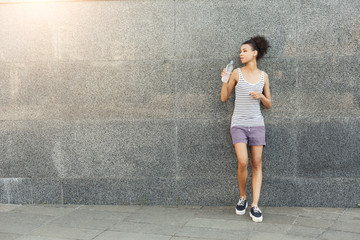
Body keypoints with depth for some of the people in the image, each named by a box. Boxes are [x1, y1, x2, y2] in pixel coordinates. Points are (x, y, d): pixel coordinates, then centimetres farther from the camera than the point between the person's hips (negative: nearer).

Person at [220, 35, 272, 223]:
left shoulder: (263, 76, 6)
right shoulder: (237, 73, 2)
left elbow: (269, 104, 10)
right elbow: (224, 98, 4)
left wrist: (261, 96, -10)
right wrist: (225, 80, -10)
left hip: (257, 124, 2)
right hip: (239, 124, -2)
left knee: (257, 164, -2)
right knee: (243, 163, -14)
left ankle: (255, 206, 2)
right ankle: (242, 198, 9)